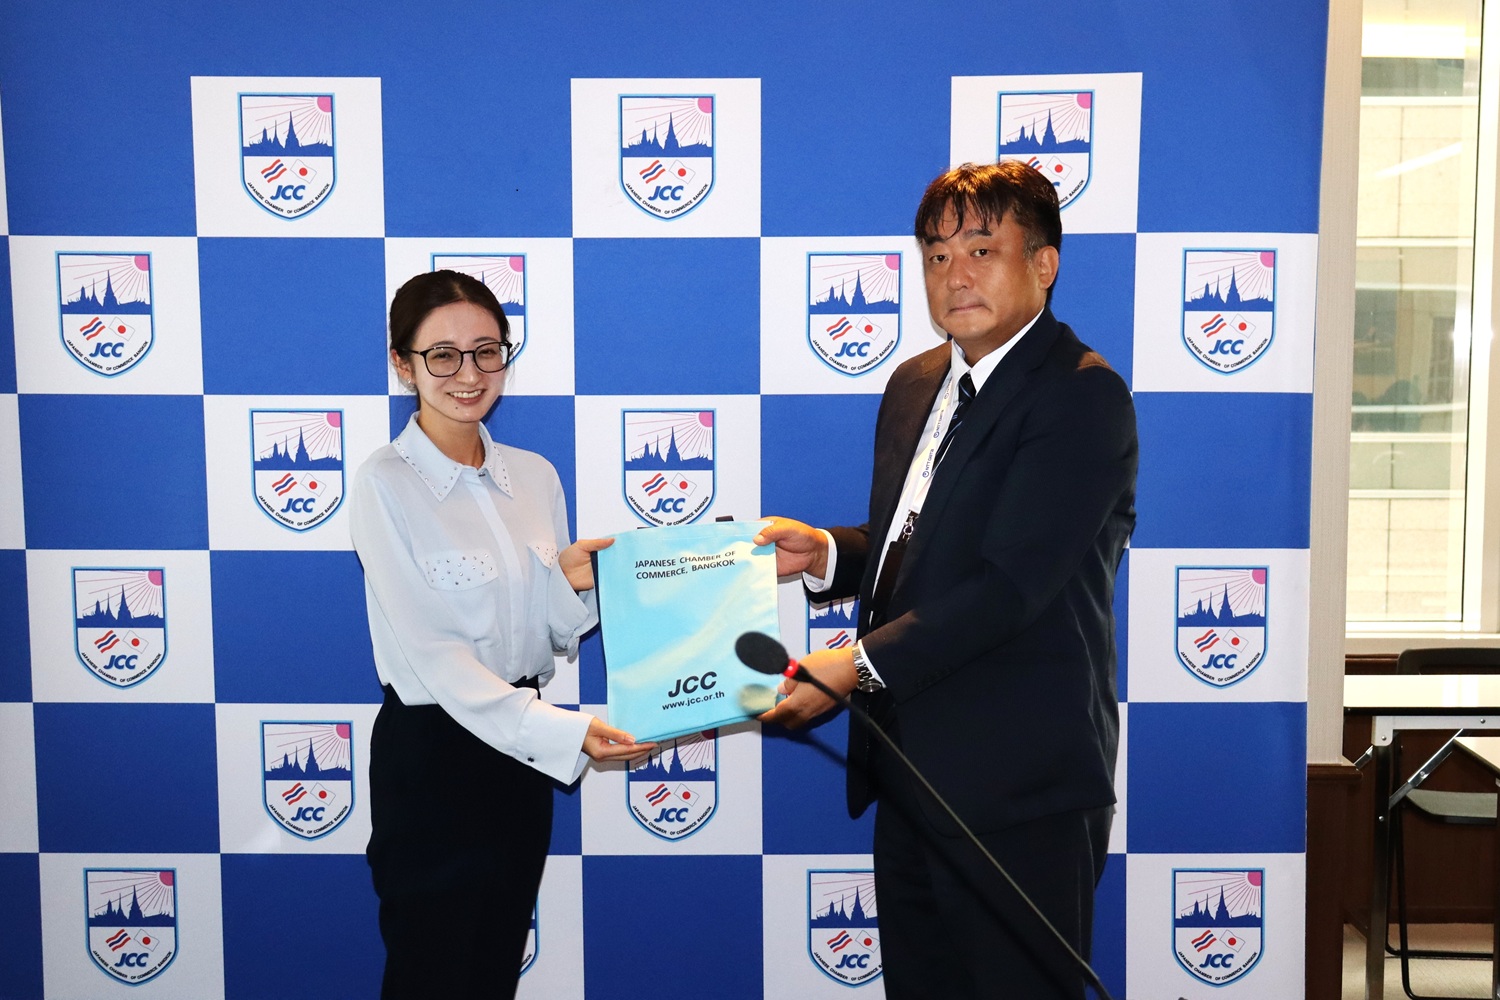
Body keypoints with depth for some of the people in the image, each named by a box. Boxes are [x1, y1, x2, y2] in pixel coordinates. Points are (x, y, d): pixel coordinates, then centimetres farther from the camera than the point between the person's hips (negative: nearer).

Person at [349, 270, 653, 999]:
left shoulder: (535, 476, 4)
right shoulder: (385, 484, -13)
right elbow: (431, 651, -21)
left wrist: (571, 582, -12)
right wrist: (560, 731, -29)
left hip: (520, 752, 6)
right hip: (431, 754, -5)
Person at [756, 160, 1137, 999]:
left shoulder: (1083, 396, -14)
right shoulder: (915, 384, 12)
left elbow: (1011, 582, -23)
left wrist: (861, 665, -25)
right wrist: (824, 553, 0)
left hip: (1016, 785, -8)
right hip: (910, 769, 8)